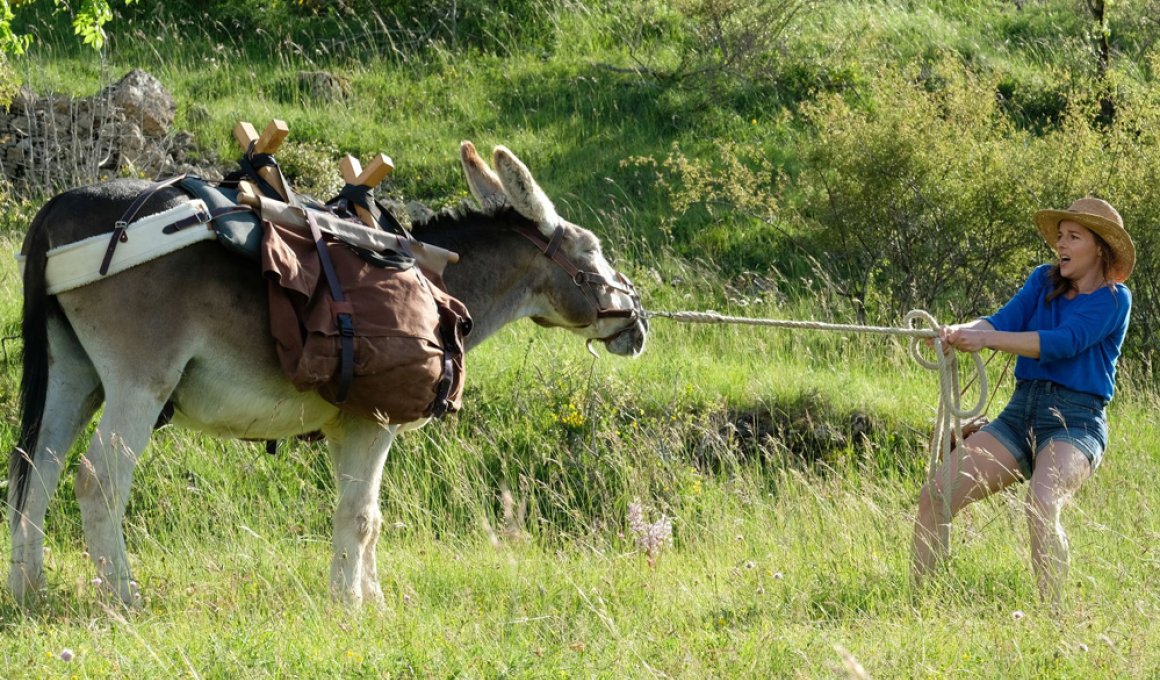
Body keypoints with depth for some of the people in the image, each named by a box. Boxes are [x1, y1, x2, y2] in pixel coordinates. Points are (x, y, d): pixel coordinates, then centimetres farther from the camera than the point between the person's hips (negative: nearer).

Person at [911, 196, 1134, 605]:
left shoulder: (1113, 299, -3)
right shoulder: (1044, 281, 14)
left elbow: (1063, 342, -18)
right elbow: (1005, 320, -1)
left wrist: (986, 339, -26)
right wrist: (958, 332, -23)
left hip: (1076, 422, -6)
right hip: (1021, 414, 6)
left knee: (1042, 502, -36)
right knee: (936, 494, -9)